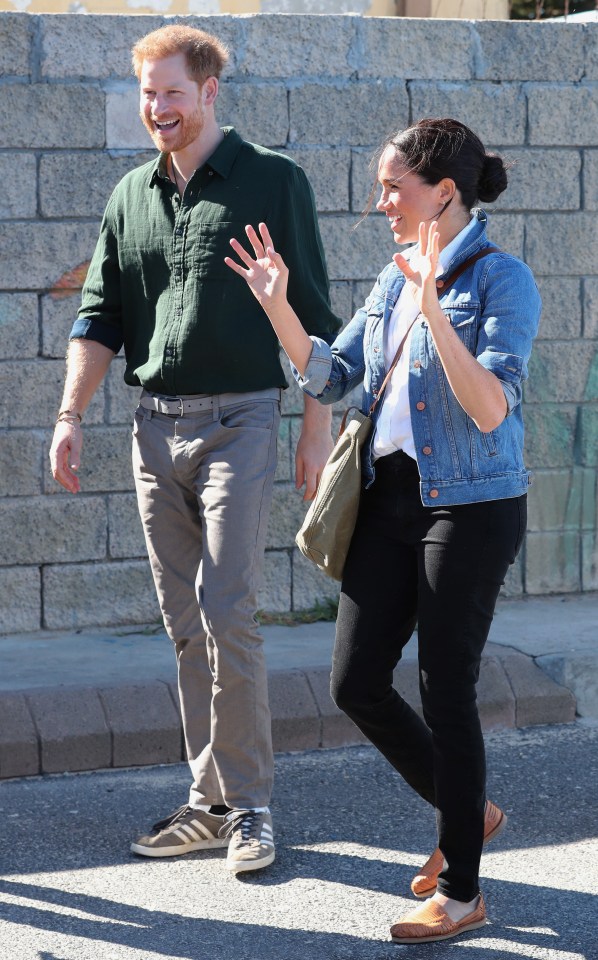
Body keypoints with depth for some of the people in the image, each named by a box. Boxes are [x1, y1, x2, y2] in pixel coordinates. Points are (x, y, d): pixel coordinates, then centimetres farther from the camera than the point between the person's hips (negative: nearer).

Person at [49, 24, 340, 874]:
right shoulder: (131, 197, 12)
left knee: (226, 612, -12)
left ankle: (248, 804, -2)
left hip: (239, 420, -5)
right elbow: (100, 316, 13)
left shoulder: (272, 182, -2)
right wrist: (70, 414, 1)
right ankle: (212, 802, 14)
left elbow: (312, 316, -1)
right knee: (185, 625, 7)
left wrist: (318, 428, -6)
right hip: (156, 423, 5)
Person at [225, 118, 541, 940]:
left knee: (446, 690, -2)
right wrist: (278, 305, 0)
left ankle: (461, 892, 11)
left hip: (470, 507, -7)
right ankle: (466, 809, 29)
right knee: (356, 682, 6)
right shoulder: (395, 278, 10)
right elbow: (328, 377, 13)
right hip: (392, 500, 7)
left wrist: (435, 309, -31)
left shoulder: (502, 280, -12)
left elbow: (490, 409, -23)